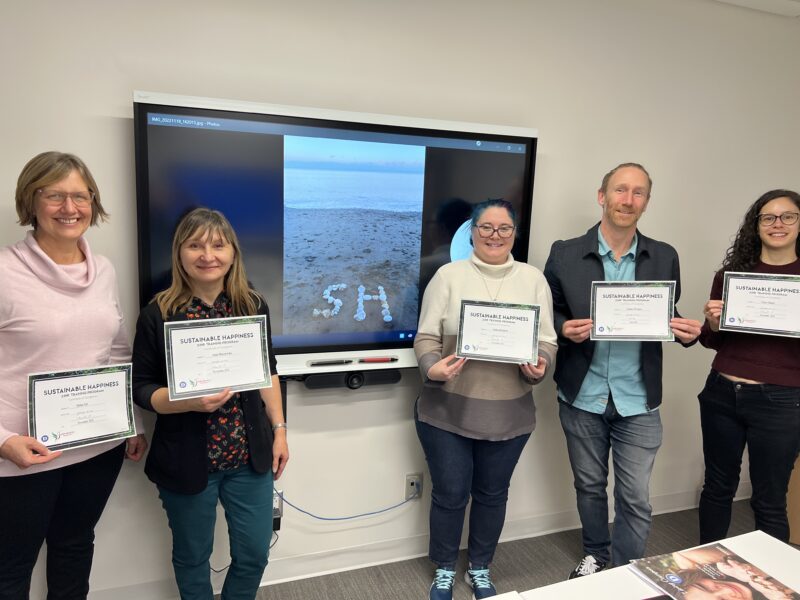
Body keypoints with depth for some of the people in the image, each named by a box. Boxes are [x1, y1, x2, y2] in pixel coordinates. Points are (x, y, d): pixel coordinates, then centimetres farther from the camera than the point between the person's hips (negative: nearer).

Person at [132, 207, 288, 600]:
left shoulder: (253, 306, -1)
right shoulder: (157, 315, -10)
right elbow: (140, 389, -7)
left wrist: (279, 428, 5)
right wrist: (189, 401, -25)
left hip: (250, 457, 3)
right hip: (186, 461, -2)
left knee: (254, 554, 14)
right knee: (192, 557, 17)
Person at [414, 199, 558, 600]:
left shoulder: (533, 279, 4)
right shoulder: (449, 275, -2)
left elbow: (547, 342, 4)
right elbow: (426, 337, -4)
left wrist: (539, 367, -16)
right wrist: (432, 368, -22)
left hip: (509, 414, 2)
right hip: (447, 411, -2)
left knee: (492, 493, 17)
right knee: (449, 494, 9)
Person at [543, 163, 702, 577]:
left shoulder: (664, 258, 0)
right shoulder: (565, 254, -5)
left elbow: (671, 321, 7)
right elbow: (547, 314, 1)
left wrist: (687, 333, -14)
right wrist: (564, 329, -20)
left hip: (638, 400, 0)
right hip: (582, 397, 0)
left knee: (635, 497, 6)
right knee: (589, 486, 18)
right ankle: (595, 555, 42)